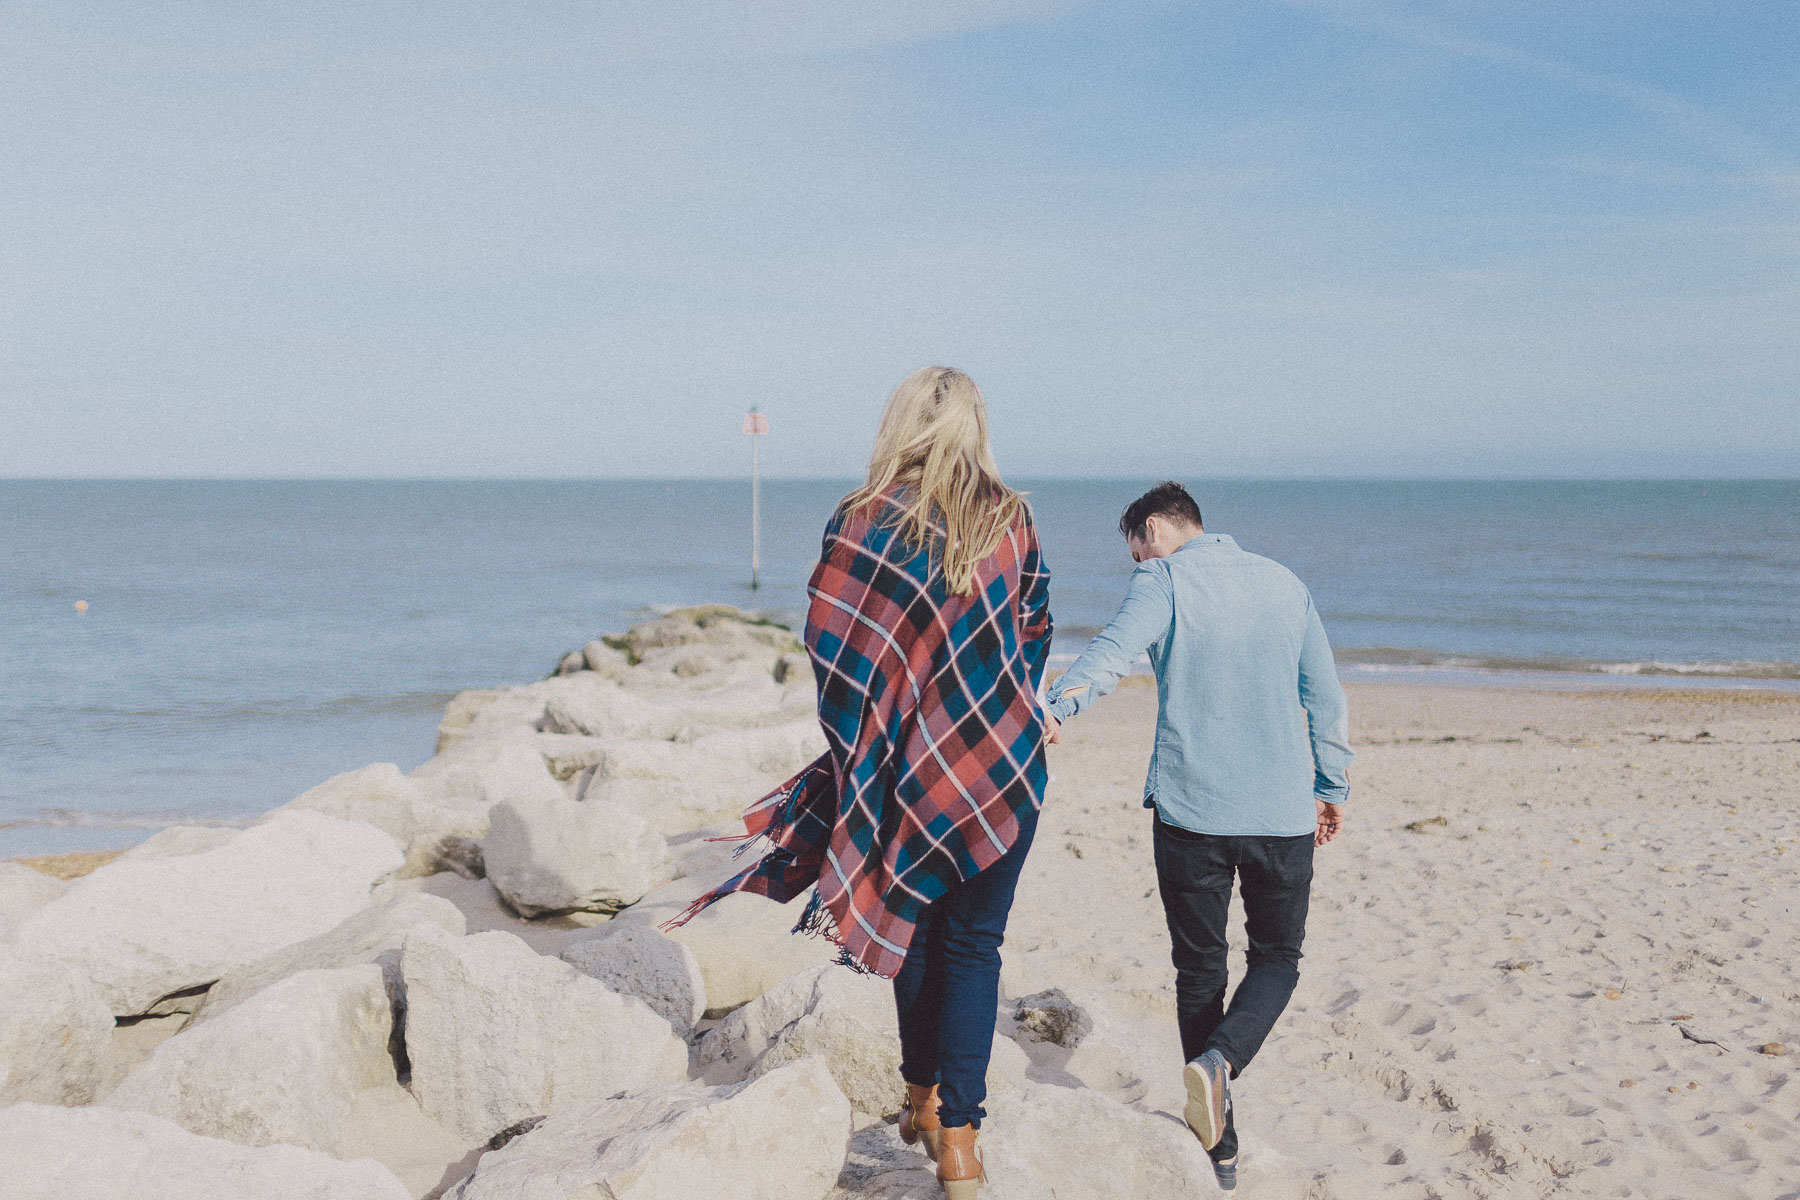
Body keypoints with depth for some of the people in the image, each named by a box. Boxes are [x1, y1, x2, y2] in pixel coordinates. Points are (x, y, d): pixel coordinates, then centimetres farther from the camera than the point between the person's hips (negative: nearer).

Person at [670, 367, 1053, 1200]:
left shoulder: (858, 523, -6)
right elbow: (1033, 633, 8)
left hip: (905, 764, 0)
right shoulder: (1011, 520, -2)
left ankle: (923, 1099, 32)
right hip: (1004, 760, 0)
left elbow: (829, 648, -6)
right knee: (973, 941, 7)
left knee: (915, 926, 18)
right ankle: (958, 1131, 2)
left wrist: (862, 754, 4)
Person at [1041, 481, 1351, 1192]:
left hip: (1191, 808, -3)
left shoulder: (1164, 580, -1)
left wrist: (1058, 706, -39)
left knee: (1200, 970, 11)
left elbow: (1117, 647, -23)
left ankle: (1218, 1150, 15)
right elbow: (1326, 699, 15)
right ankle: (1221, 1061, -11)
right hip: (1284, 811, 3)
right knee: (1277, 957, 17)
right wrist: (1330, 789, 24)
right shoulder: (1284, 583, 13)